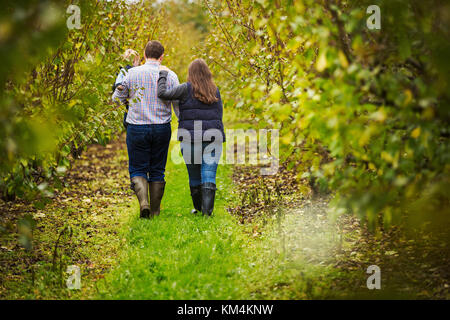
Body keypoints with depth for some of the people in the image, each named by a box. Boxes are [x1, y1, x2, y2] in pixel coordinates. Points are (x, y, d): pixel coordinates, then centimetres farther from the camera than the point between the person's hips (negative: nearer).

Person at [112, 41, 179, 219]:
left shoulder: (132, 74, -4)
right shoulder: (170, 76, -2)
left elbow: (117, 99, 5)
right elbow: (179, 105, -2)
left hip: (137, 128, -1)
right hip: (162, 128, 1)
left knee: (138, 169, 7)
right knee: (157, 170, 12)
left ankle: (143, 202, -17)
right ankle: (155, 211, 15)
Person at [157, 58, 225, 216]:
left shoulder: (187, 89, -6)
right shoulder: (215, 91, 6)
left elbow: (163, 93, -13)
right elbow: (219, 114, 10)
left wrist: (163, 74, 1)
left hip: (190, 138, -2)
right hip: (212, 138, 2)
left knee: (194, 175, 12)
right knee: (209, 175, -3)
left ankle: (198, 208, 23)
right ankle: (207, 209, -14)